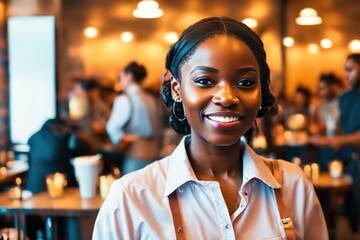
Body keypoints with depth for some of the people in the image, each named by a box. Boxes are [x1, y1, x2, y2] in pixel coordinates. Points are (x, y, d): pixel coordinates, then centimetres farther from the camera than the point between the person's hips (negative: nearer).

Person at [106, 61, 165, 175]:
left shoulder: (125, 99, -8)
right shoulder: (154, 99, 9)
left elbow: (112, 127, -15)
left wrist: (121, 141, 0)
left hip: (135, 158, -6)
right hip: (154, 154, 6)